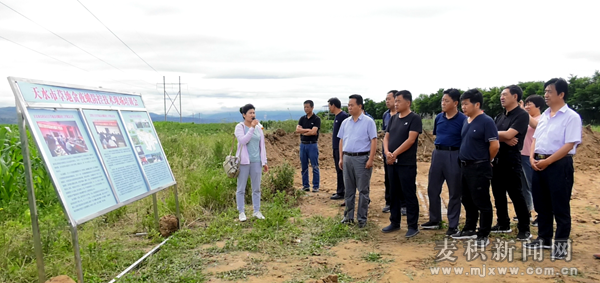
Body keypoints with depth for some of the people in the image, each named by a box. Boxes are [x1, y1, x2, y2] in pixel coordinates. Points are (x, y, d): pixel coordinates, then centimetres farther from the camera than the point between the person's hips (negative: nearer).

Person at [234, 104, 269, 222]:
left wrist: (264, 162, 10)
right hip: (243, 161, -4)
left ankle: (257, 211, 20)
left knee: (257, 188, 9)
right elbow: (243, 140, -21)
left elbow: (262, 145, 11)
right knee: (241, 189, 4)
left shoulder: (258, 127, 8)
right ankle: (241, 212, 13)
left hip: (256, 161, 4)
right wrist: (252, 128, -22)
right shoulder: (240, 127, -4)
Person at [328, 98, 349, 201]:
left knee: (340, 170, -5)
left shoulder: (344, 116, -15)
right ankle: (341, 190, 21)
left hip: (341, 148, -9)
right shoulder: (336, 117, 13)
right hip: (336, 147, 9)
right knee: (339, 170, 14)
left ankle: (341, 192, 0)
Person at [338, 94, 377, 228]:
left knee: (363, 190, 2)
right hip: (347, 158, 5)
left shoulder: (368, 122, -5)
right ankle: (349, 215, 22)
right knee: (349, 189, 12)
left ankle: (362, 218, 10)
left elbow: (373, 141, -8)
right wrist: (341, 158, 9)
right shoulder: (345, 122, 11)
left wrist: (371, 159, -14)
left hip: (362, 158, -5)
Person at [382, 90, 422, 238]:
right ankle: (394, 222, 25)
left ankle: (413, 226, 8)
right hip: (392, 163, 7)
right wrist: (387, 152, -9)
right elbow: (386, 137, 11)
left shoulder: (414, 118, -8)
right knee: (393, 193, 13)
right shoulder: (393, 118, 12)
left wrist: (395, 154, -16)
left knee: (409, 194, -1)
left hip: (406, 163, -7)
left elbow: (411, 140, -16)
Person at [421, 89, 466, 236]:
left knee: (454, 192, 4)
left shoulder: (463, 119, -10)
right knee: (433, 189, 12)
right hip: (437, 154, 6)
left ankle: (453, 225, 14)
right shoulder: (438, 117, 7)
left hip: (454, 156, -6)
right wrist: (438, 149, 12)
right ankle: (434, 220, 27)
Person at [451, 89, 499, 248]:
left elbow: (495, 145, -17)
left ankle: (484, 235, 11)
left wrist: (485, 161, -3)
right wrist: (463, 161, 15)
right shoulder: (466, 121, 10)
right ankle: (469, 230, 30)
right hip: (464, 166, 9)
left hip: (479, 168, -9)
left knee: (482, 203, 1)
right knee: (468, 201, 17)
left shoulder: (486, 121, -15)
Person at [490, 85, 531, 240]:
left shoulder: (522, 115, -8)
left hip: (511, 160, -8)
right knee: (498, 194, 12)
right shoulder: (499, 116, 14)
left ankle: (524, 229, 6)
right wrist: (504, 139, -14)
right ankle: (503, 224, 25)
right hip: (496, 159, 8)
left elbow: (508, 134, -19)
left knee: (516, 195, -3)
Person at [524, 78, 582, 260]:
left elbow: (569, 145, -16)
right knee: (541, 205, 14)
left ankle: (561, 243, 12)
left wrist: (547, 161, -17)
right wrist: (532, 158, -1)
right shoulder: (544, 115, 14)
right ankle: (544, 239, 26)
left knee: (560, 207, 1)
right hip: (539, 164, 7)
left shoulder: (571, 116, -9)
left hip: (559, 165, -7)